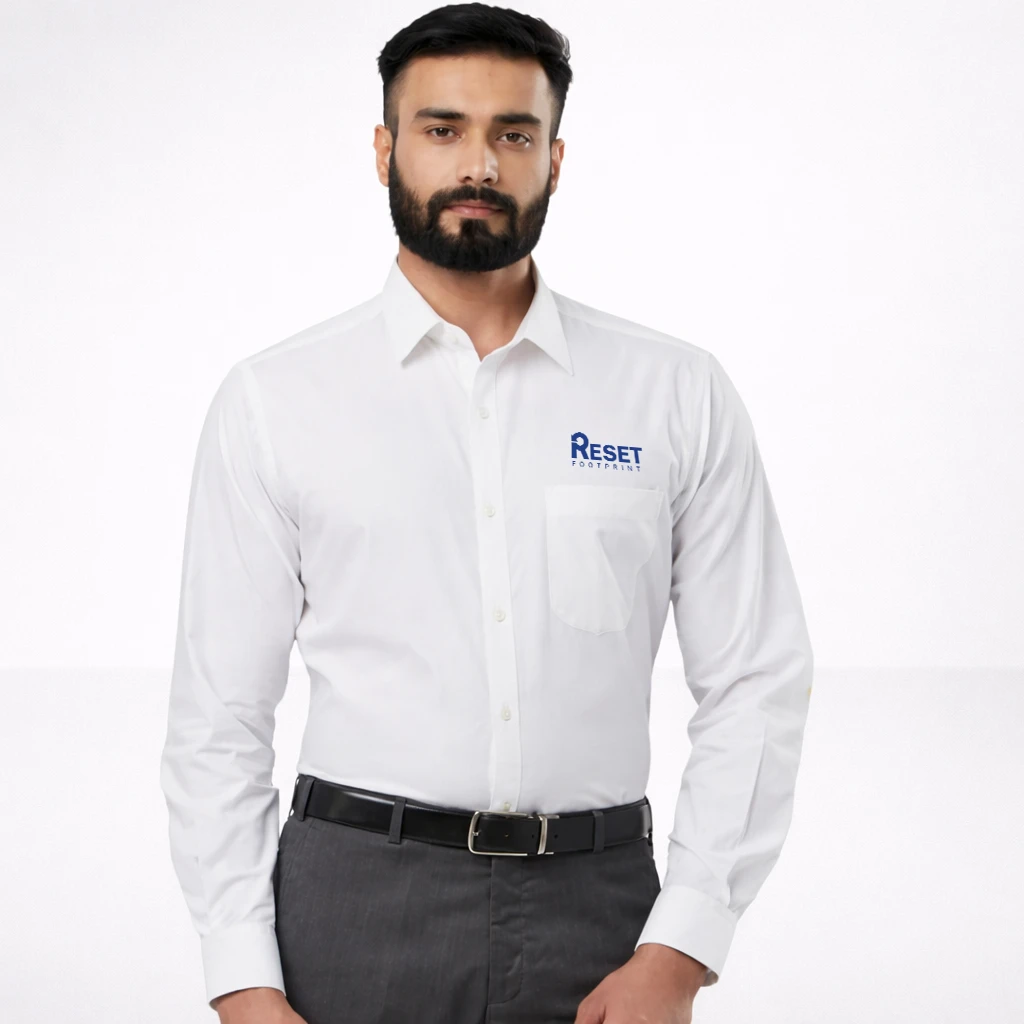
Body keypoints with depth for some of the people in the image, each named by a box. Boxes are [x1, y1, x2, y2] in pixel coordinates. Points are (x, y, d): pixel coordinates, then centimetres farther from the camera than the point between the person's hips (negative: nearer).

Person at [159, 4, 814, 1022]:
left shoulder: (680, 393, 2)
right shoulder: (271, 402, 1)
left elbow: (755, 683, 2)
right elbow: (217, 717, 1)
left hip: (598, 903, 1)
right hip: (357, 902, 0)